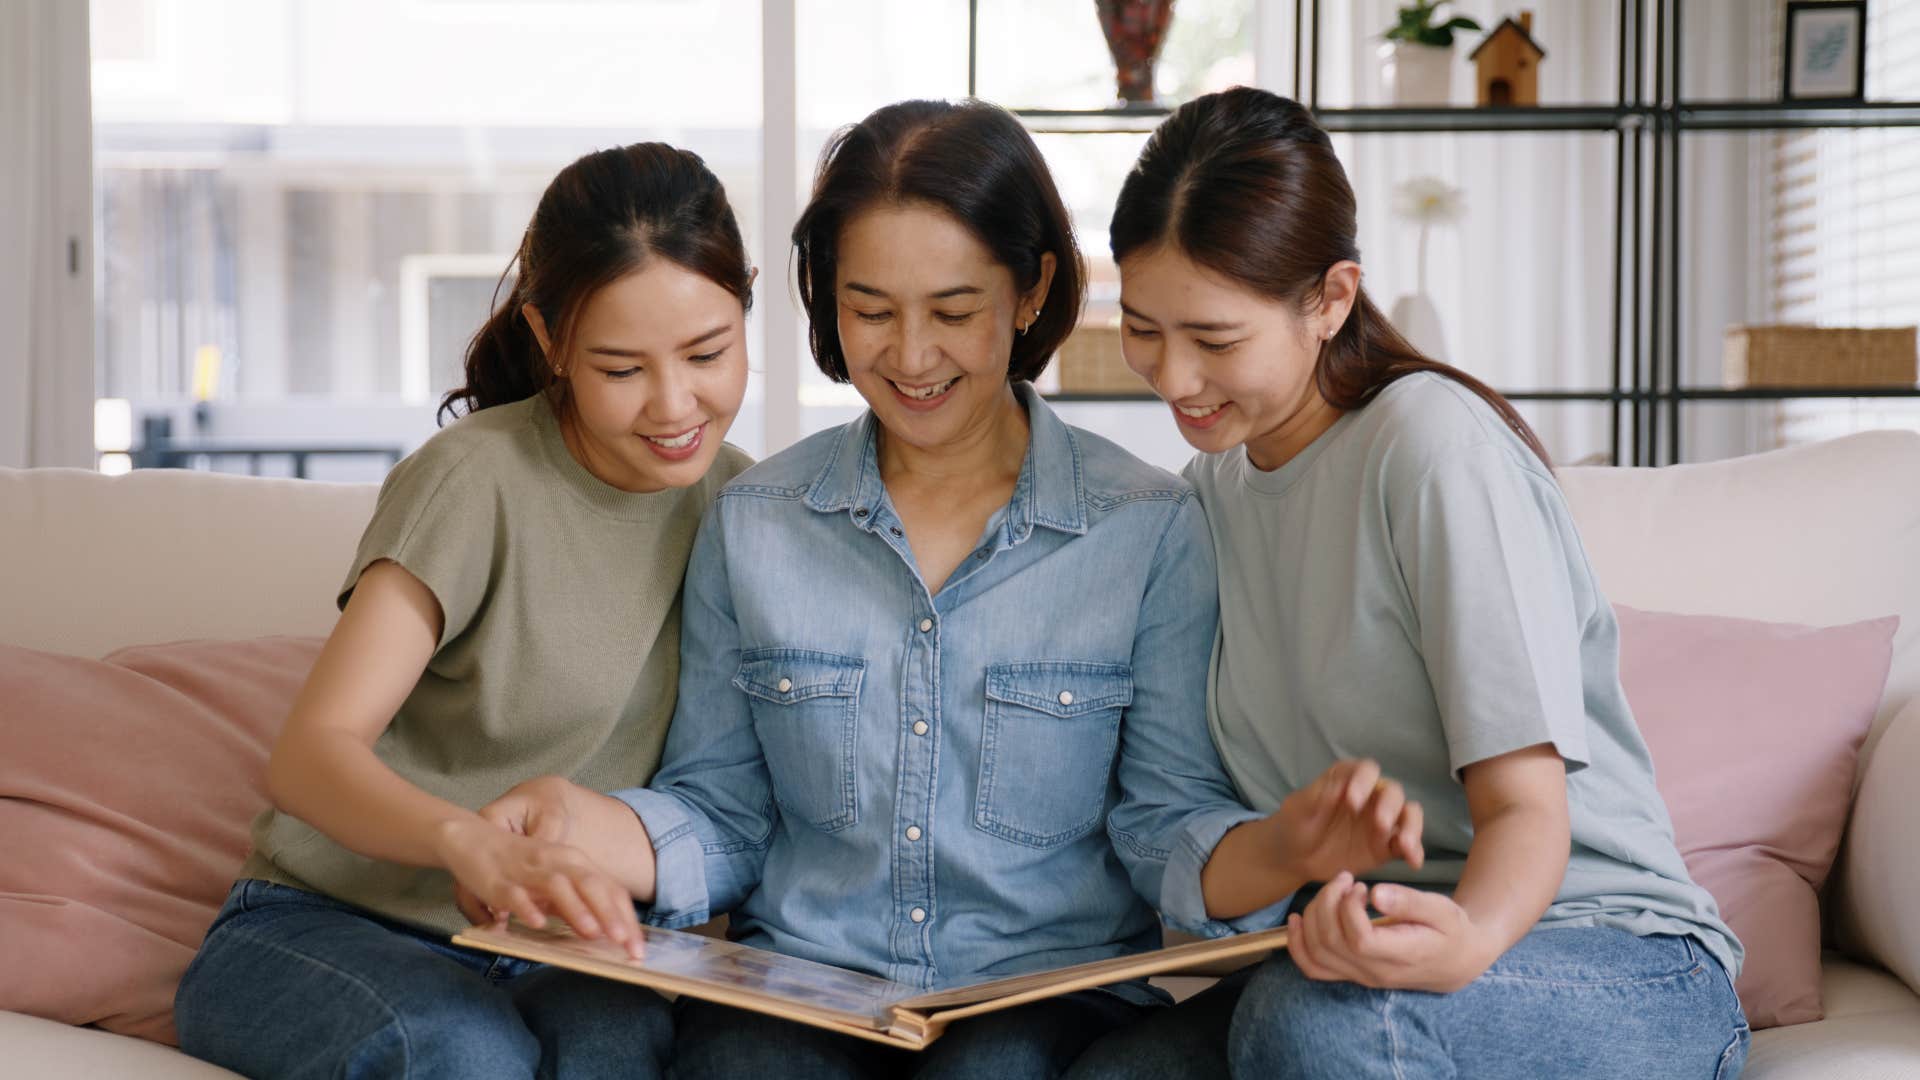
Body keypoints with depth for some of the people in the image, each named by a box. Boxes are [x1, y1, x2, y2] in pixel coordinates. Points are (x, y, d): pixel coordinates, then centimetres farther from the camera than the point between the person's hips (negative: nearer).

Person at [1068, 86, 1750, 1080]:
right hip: (1362, 940, 5)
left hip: (1617, 969, -4)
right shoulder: (1213, 485, 8)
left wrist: (1467, 937, -36)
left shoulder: (1434, 447, -14)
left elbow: (1526, 804, -17)